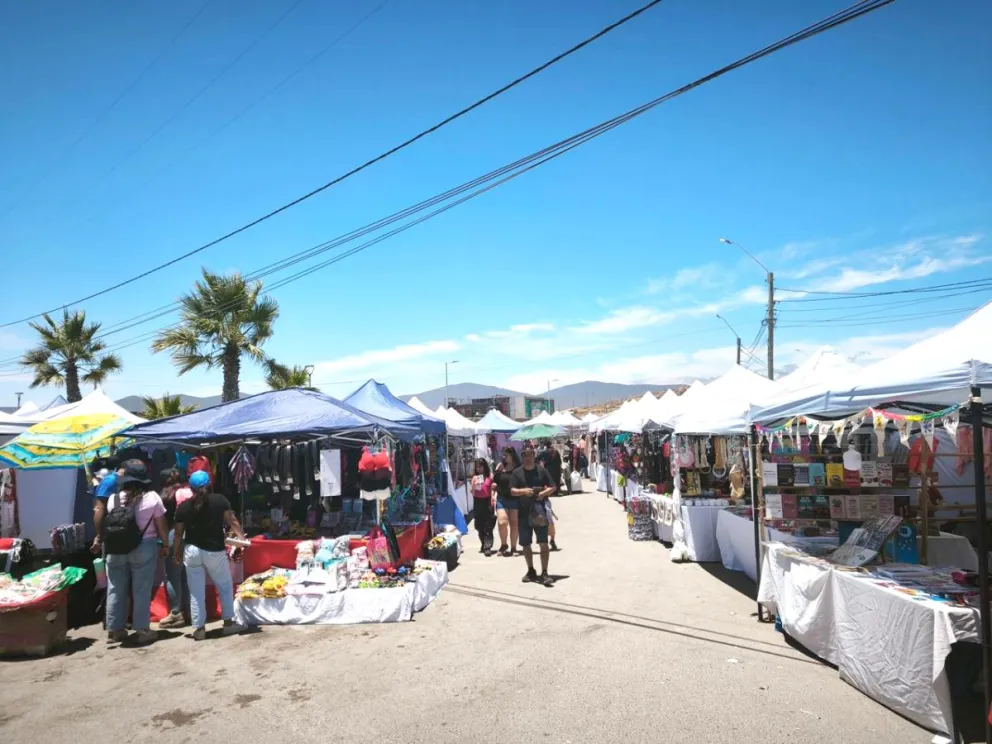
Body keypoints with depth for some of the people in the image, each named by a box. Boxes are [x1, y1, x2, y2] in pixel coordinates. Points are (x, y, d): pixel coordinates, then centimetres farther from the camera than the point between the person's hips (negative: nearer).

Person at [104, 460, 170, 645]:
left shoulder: (114, 498, -1)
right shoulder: (152, 497, -7)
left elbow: (108, 523, 8)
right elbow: (161, 526, -3)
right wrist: (165, 545, 9)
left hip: (116, 549, 3)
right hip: (144, 548, -3)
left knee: (116, 589, 11)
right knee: (142, 590, 3)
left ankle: (114, 630, 19)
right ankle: (142, 630, 7)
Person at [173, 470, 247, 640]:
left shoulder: (183, 507, 0)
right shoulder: (220, 500, -4)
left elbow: (178, 534, 3)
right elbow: (232, 521, -1)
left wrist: (177, 554, 13)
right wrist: (242, 537, 7)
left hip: (192, 551, 2)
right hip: (214, 551, -1)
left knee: (196, 592, 9)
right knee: (225, 587, 14)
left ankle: (199, 628, 11)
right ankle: (228, 622, 17)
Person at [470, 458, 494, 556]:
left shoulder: (490, 477, -2)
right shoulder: (474, 477, 6)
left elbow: (492, 490, 1)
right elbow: (472, 493, 4)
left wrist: (492, 502, -6)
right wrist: (474, 485, -13)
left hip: (487, 501, -4)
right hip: (478, 502, 4)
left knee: (487, 526, -6)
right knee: (479, 525, 11)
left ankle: (487, 547, -8)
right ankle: (484, 545, 26)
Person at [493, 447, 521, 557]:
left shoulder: (519, 468, -5)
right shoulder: (500, 466, 4)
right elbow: (494, 482, 10)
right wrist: (493, 494, 3)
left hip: (515, 499, -2)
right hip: (501, 499, 2)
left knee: (514, 523, 5)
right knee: (502, 522, -11)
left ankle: (513, 547, 18)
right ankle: (503, 544, 13)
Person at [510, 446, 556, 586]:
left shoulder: (541, 470, 2)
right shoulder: (517, 472, 3)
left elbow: (552, 487, 5)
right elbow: (512, 491, -3)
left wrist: (544, 493, -15)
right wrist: (523, 491, -22)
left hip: (539, 511, -1)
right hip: (524, 512, 2)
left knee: (543, 543, -7)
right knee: (525, 543, 11)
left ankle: (544, 573, -2)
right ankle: (531, 571, 28)